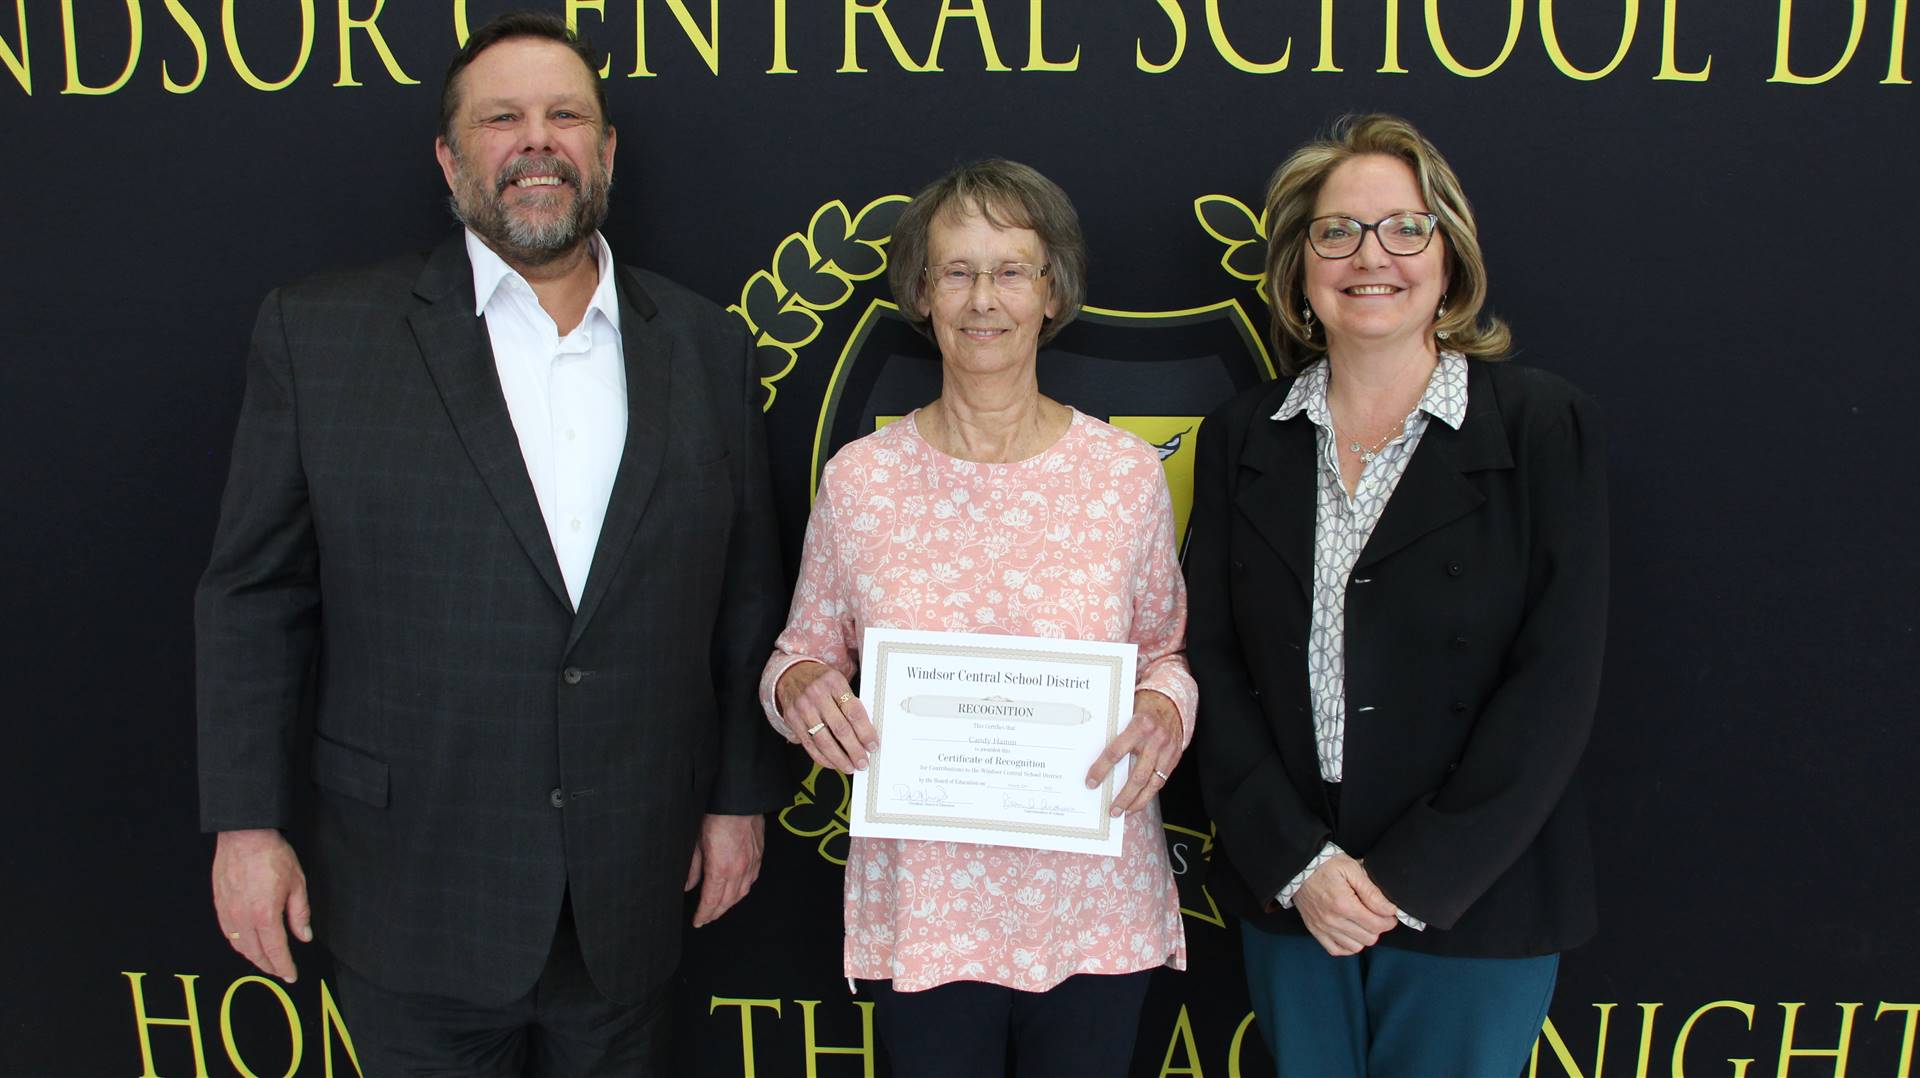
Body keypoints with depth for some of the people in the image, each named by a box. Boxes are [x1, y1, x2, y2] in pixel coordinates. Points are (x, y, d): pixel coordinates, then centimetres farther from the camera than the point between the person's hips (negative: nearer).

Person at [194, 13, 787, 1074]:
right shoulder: (321, 334, -4)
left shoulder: (705, 347, 3)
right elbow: (254, 596, -1)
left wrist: (739, 795, 6)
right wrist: (247, 821, -3)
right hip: (415, 895, -2)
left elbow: (744, 595, 6)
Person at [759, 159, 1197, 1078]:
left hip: (1096, 904, 1)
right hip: (922, 903, 0)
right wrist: (799, 685, -16)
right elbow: (803, 651, 7)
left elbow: (1169, 650, 6)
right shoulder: (858, 478, -3)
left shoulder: (1126, 469, -3)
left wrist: (1164, 710, -15)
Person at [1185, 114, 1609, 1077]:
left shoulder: (1545, 427, -5)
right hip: (1286, 896, 2)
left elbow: (1555, 683, -10)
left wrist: (1409, 880, -13)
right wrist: (1297, 862, -10)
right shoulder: (1241, 438, 3)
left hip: (1474, 901, -2)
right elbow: (1212, 664, -1)